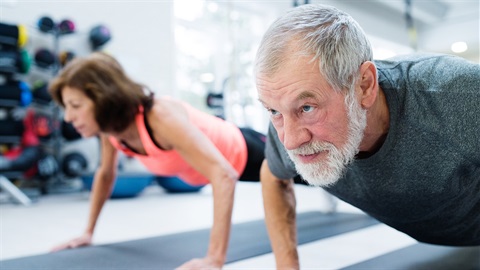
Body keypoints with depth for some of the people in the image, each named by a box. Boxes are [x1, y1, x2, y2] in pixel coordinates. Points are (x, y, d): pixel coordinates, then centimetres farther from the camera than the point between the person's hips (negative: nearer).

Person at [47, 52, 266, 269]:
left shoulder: (161, 117, -43)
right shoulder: (110, 123, -18)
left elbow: (224, 176, -49)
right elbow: (105, 174, 1)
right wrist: (88, 232, 3)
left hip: (242, 153, -7)